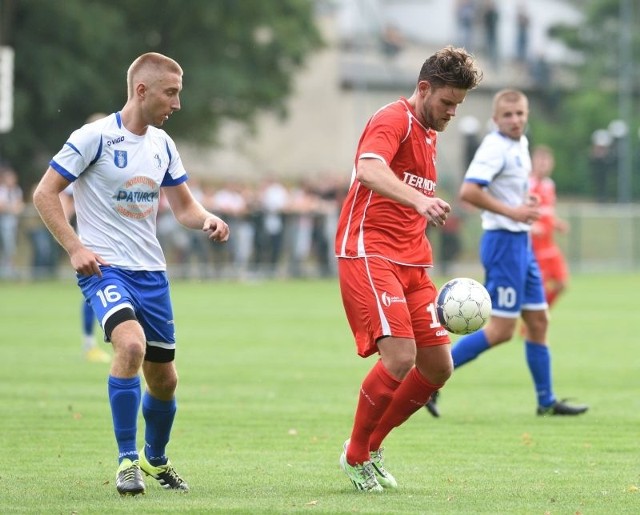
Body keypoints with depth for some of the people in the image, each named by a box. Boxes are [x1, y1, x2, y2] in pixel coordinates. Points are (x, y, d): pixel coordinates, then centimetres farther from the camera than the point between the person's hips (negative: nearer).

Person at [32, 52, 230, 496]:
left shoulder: (162, 144, 8)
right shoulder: (95, 137, -11)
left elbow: (184, 206, 17)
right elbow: (45, 194, -8)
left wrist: (208, 220, -6)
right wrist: (75, 247, -17)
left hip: (151, 272, 6)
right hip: (104, 267, -6)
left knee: (164, 377, 9)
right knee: (131, 344, -30)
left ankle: (156, 460, 35)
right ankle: (127, 461, -20)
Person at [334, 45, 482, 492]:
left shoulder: (429, 134, 20)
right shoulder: (393, 120, -9)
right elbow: (369, 170, -31)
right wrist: (419, 200, -47)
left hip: (410, 261, 9)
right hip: (368, 255, -9)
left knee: (438, 366, 3)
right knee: (400, 357, -21)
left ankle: (372, 445, 20)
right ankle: (356, 456, -2)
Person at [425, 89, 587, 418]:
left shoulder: (520, 144, 12)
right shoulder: (495, 147, -16)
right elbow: (468, 192, -27)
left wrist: (525, 207, 12)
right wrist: (512, 212, -23)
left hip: (521, 242, 9)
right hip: (503, 242, -9)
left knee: (538, 322, 11)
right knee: (502, 330, -10)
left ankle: (546, 401, 18)